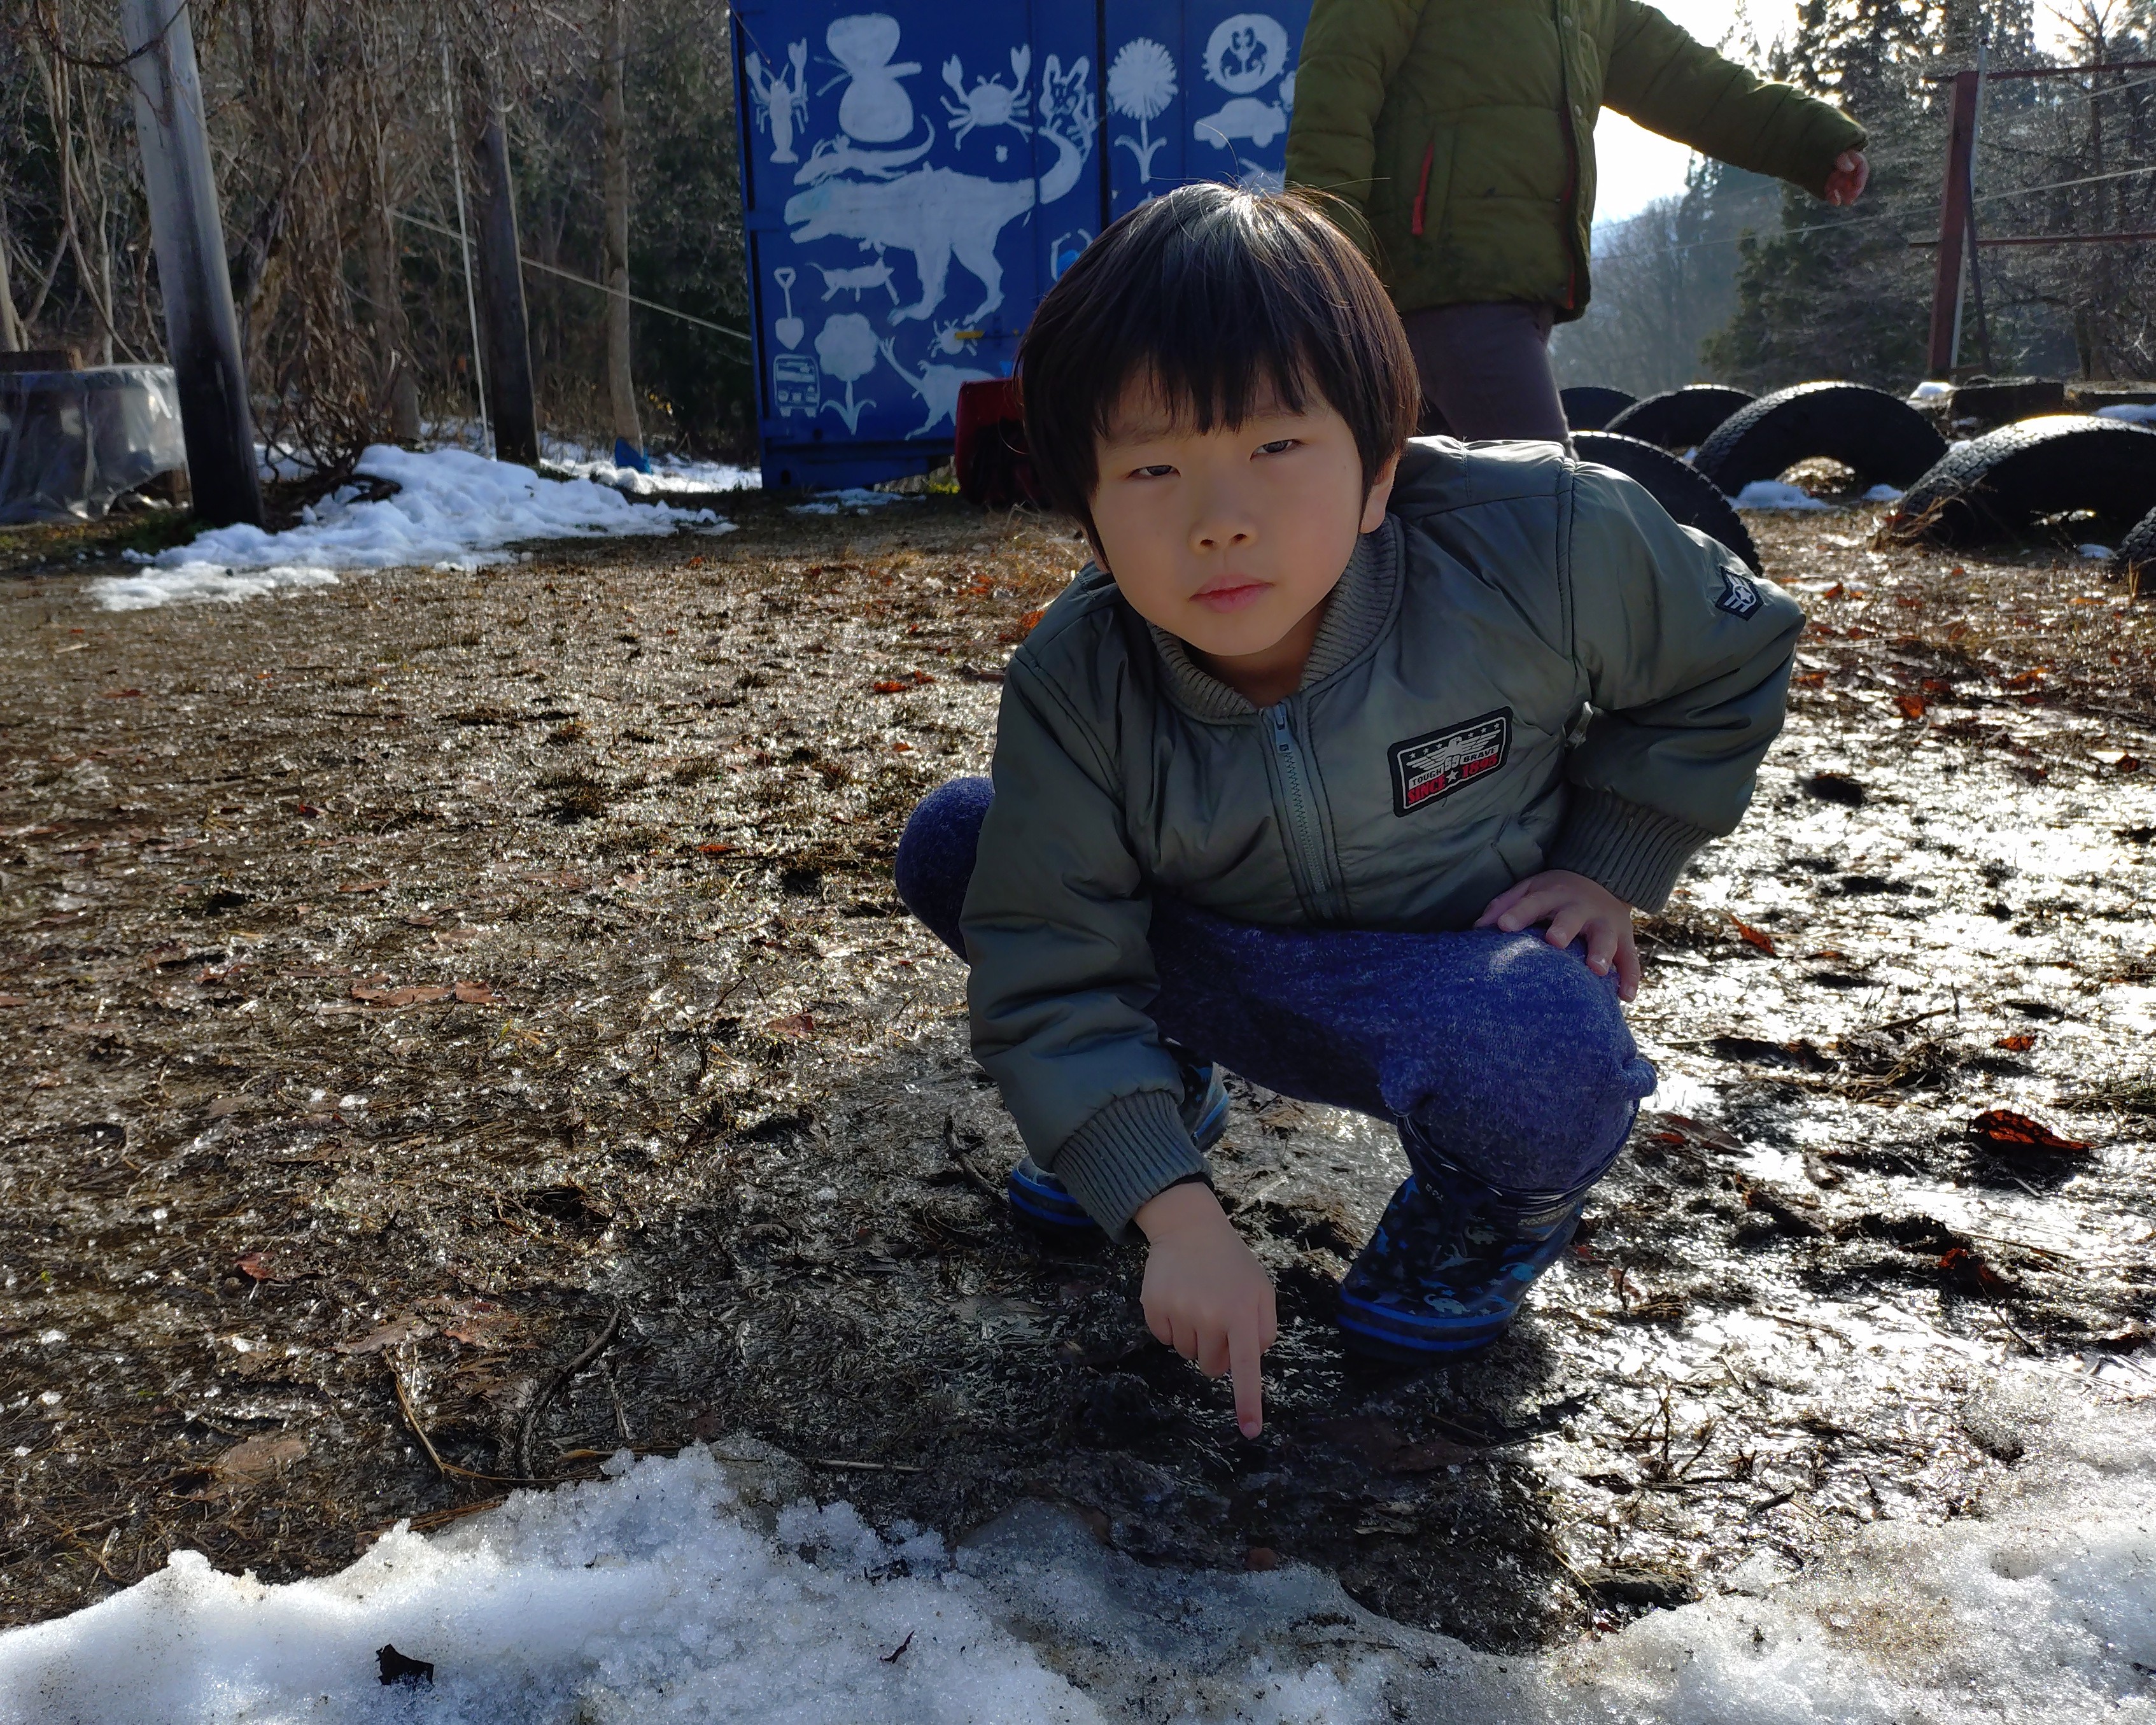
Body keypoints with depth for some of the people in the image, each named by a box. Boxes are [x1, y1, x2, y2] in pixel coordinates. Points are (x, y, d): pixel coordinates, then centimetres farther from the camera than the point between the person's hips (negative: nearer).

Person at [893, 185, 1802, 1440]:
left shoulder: (1539, 539, -26)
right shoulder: (1076, 690, -23)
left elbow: (1731, 650, -4)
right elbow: (1050, 976, -19)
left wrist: (1610, 868, -10)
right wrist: (1177, 1217, -29)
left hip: (1467, 970, -2)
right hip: (1220, 962, 3)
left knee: (1536, 1051, -40)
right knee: (954, 846, -12)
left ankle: (1500, 1205, 1)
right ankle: (1165, 1085, 14)